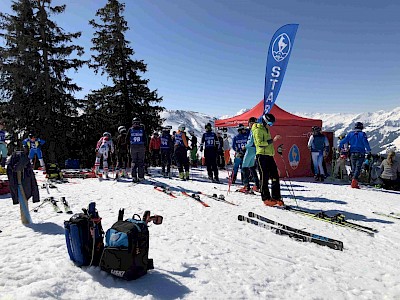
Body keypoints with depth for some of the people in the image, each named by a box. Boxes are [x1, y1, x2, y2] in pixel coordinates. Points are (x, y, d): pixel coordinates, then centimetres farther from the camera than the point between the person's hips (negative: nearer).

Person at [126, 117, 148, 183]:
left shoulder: (130, 129, 2)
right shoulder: (142, 129, -2)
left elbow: (127, 139, 4)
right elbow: (145, 139, 0)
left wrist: (129, 146, 14)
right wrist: (145, 146, 9)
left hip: (133, 147, 1)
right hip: (141, 147, -1)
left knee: (134, 161, 9)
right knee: (141, 162, 4)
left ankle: (134, 176, 3)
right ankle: (141, 177, 3)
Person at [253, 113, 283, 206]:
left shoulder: (267, 130, 22)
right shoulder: (258, 130, -6)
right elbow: (260, 143, -19)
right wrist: (272, 140, -21)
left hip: (269, 155, 9)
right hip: (262, 155, -9)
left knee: (275, 176, 4)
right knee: (264, 177, -5)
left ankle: (276, 197, 10)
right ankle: (266, 198, 2)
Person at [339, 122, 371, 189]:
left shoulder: (350, 134, 4)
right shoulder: (362, 134, -3)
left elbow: (343, 141, -1)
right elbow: (366, 143, -11)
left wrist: (340, 147, 10)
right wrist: (369, 152, -7)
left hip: (352, 154, 3)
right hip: (360, 154, -3)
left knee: (353, 168, 13)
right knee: (358, 168, -5)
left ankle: (354, 181, 17)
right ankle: (354, 180, -22)